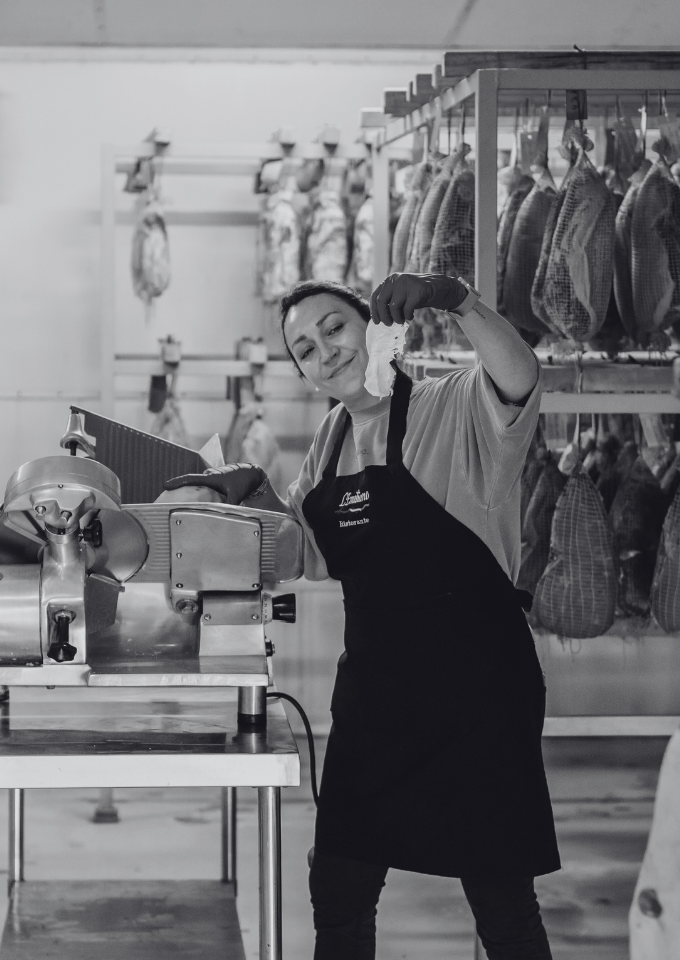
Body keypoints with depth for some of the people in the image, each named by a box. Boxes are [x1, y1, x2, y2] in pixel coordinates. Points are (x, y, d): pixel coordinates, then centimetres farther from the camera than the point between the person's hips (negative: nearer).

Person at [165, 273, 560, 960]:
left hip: (474, 682, -7)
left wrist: (459, 301, -47)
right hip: (373, 684, 7)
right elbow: (312, 555, 21)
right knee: (338, 890, 13)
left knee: (501, 901, 0)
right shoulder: (332, 440, 12)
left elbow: (520, 378, -31)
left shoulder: (456, 409, -9)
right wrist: (252, 491, 5)